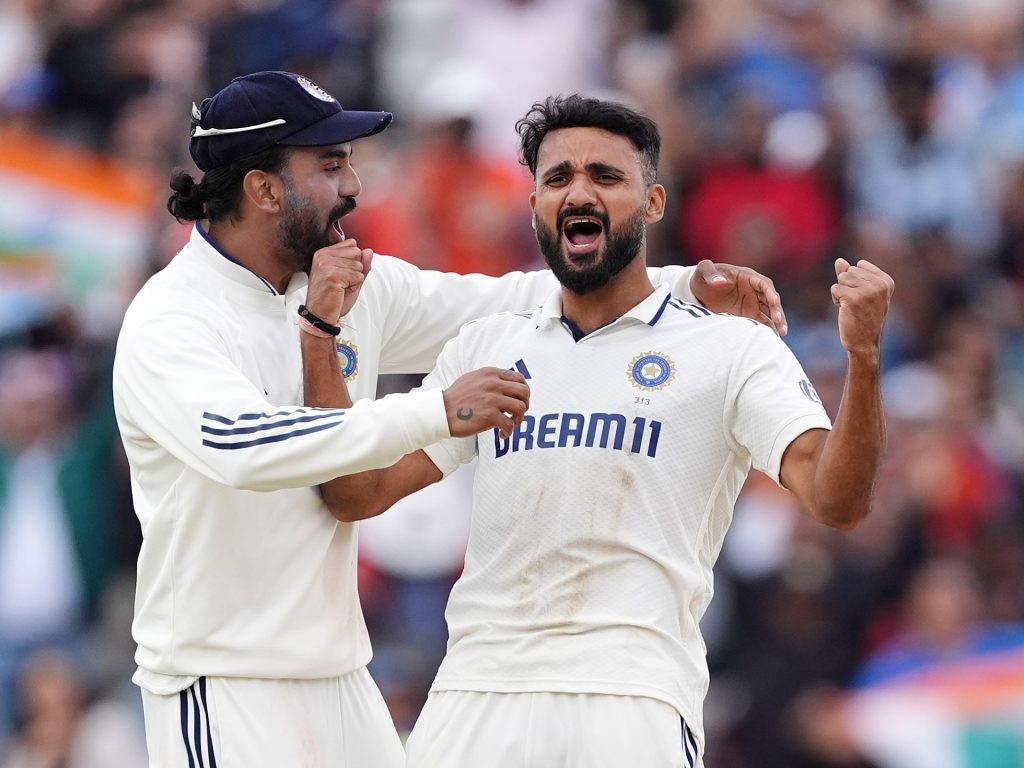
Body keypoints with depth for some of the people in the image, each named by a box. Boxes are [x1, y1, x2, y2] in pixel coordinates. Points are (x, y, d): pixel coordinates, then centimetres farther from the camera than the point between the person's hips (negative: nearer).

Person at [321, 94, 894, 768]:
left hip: (632, 699, -4)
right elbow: (359, 495, 15)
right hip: (475, 691, 4)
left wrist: (863, 359, -24)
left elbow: (836, 501, -8)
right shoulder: (487, 346, 19)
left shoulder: (733, 350, 5)